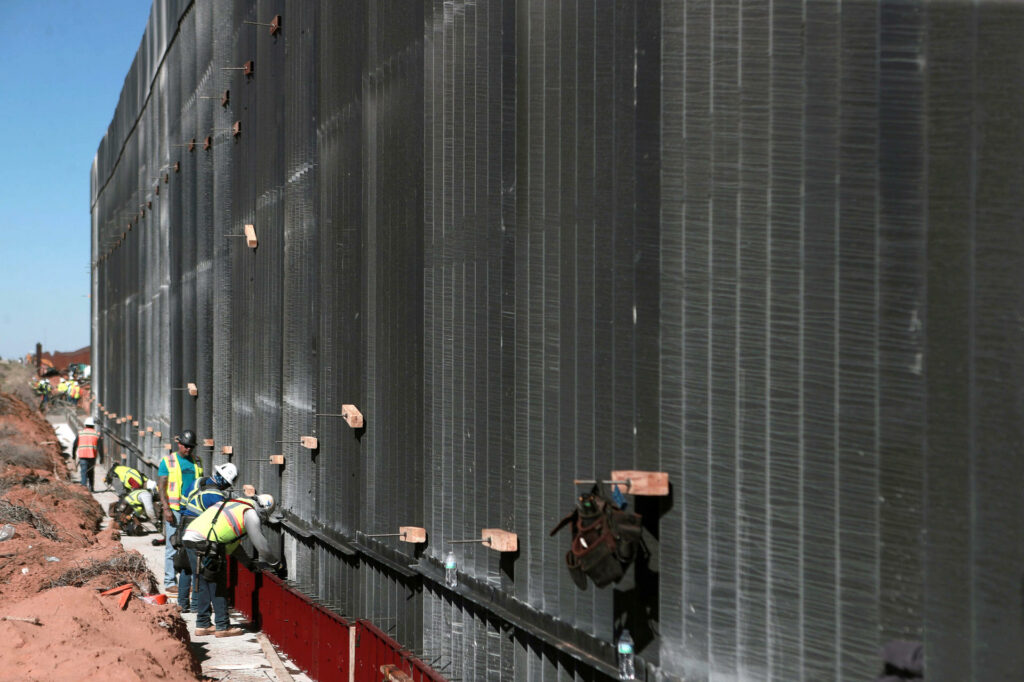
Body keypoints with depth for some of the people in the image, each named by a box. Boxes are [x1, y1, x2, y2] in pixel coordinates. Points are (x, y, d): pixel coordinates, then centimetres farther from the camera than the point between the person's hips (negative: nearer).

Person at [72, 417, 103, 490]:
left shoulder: (80, 433, 5)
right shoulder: (97, 434, 4)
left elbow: (75, 444, 7)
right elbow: (100, 446, -2)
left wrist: (73, 454, 18)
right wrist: (101, 457, 0)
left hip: (82, 456, -1)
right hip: (92, 456, 1)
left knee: (83, 472, -2)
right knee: (91, 472, 16)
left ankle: (84, 486, -17)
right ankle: (90, 487, 21)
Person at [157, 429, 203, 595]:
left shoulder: (196, 462, 14)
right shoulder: (168, 461, 0)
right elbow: (161, 486, -4)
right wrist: (166, 509, -13)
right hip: (175, 510, -4)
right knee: (172, 547, -2)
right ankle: (169, 582, 4)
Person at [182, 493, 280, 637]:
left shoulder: (233, 504, 29)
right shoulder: (250, 513, 3)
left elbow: (233, 543, 37)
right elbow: (261, 544, 3)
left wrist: (248, 562, 41)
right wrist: (275, 564, 17)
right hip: (208, 545, -9)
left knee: (204, 587, 17)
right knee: (218, 587, 3)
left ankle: (202, 625, 22)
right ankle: (222, 627, 7)